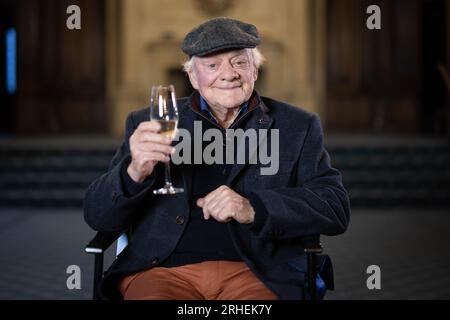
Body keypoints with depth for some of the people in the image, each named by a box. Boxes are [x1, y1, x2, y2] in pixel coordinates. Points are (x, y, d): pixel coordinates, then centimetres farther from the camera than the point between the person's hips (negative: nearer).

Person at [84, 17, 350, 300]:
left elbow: (336, 209, 2)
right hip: (162, 268, 0)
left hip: (256, 272, 1)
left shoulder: (297, 127, 11)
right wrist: (134, 172, -16)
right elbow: (98, 217, 6)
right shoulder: (152, 125, 11)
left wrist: (254, 209, -13)